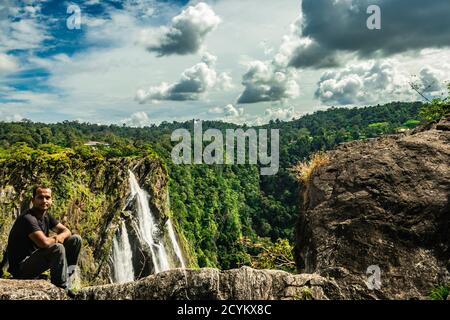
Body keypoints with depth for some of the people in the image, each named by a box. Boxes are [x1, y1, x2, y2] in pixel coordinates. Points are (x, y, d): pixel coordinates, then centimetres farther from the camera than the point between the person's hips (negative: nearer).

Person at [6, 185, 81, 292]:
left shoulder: (46, 216, 6)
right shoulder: (27, 218, -22)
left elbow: (66, 231, 7)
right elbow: (44, 242, -34)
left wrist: (60, 237, -17)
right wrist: (56, 239, -11)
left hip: (37, 259, 9)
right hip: (21, 268, -9)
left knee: (76, 239, 3)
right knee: (57, 248, -33)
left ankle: (66, 277, 1)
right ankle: (62, 289, -17)